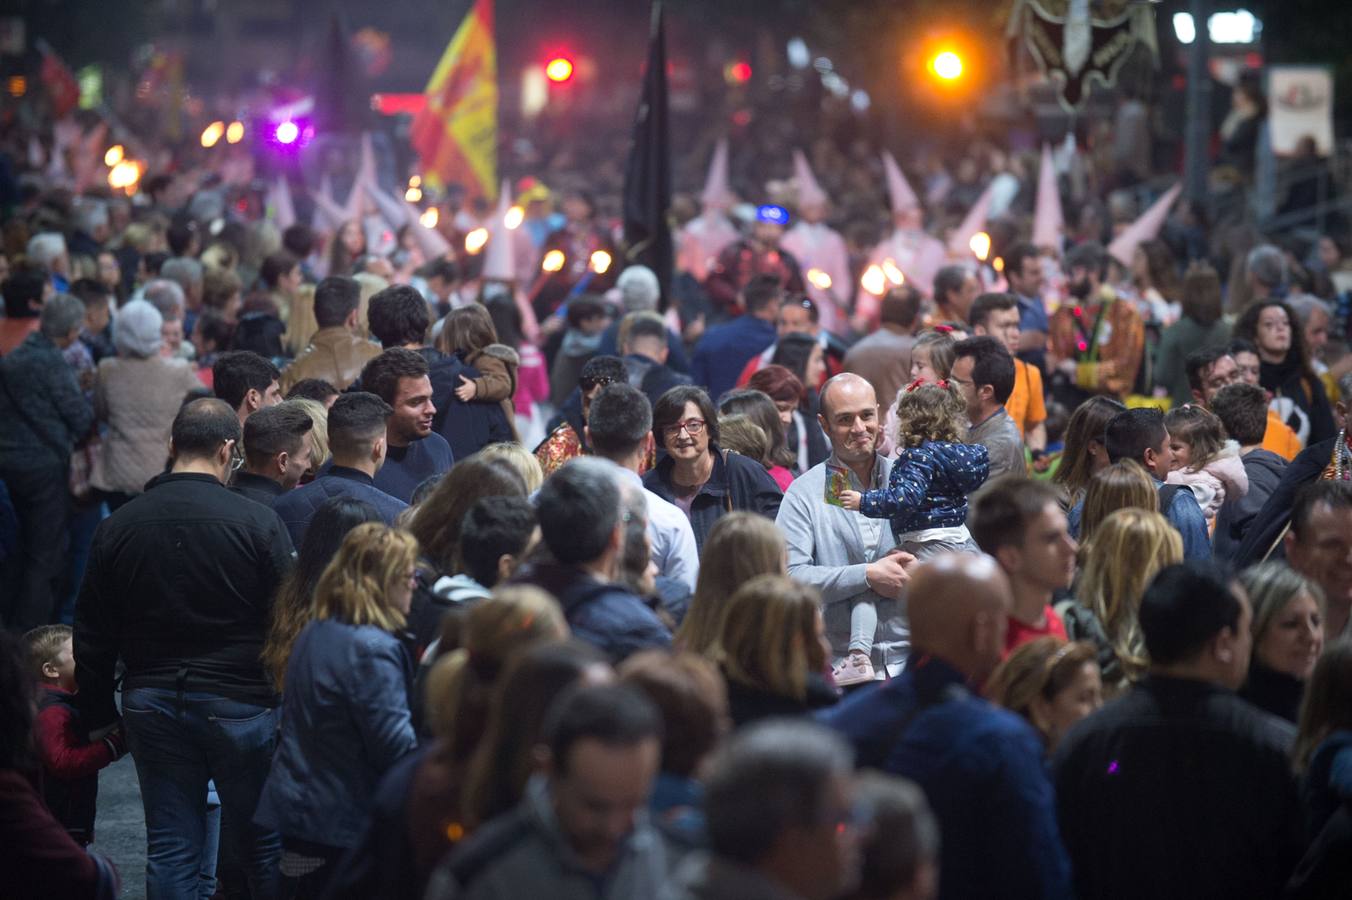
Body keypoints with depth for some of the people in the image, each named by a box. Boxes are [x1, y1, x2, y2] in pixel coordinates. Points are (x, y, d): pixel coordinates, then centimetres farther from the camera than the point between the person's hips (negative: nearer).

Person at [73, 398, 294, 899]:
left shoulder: (117, 527, 1)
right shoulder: (258, 524, -11)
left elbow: (92, 636, 7)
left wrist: (98, 713, 16)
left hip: (151, 705, 3)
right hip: (238, 704, -3)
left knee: (170, 849, 9)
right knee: (264, 846, 9)